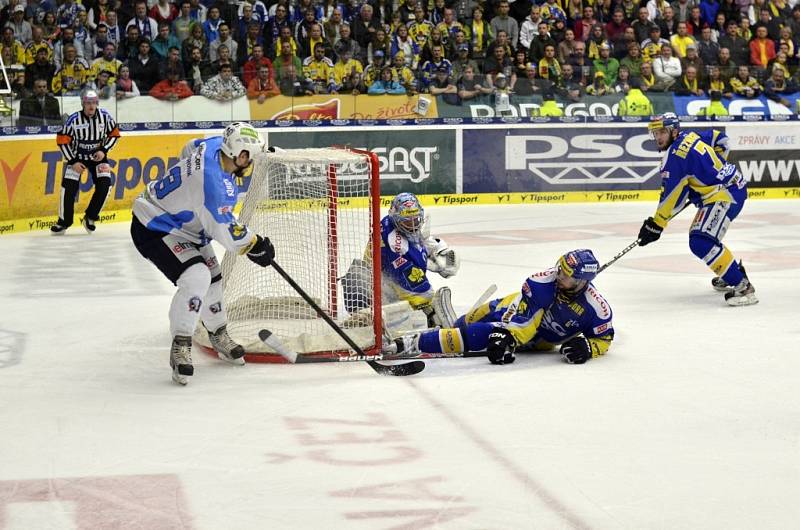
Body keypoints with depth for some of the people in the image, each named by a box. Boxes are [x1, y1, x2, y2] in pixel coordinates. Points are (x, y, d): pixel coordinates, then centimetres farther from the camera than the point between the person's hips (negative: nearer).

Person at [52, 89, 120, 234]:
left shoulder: (105, 116, -14)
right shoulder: (74, 119, -20)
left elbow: (114, 134, 0)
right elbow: (62, 141, -14)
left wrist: (104, 151, -13)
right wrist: (73, 162, -16)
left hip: (98, 156, 2)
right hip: (77, 156, -2)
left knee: (104, 185, -14)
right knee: (69, 187, -13)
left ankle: (90, 218, 4)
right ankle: (63, 222, 2)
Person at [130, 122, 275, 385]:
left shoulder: (214, 145, -11)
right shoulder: (213, 182, -37)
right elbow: (224, 232, -29)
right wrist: (256, 245, -15)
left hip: (183, 224, 11)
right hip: (153, 230, -10)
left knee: (211, 276, 17)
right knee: (196, 277, -26)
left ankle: (219, 335, 39)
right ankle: (180, 347, -14)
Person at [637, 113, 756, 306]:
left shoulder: (675, 156, -17)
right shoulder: (690, 137, 9)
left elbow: (671, 196, -16)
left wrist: (655, 225, -10)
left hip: (726, 194, -11)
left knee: (701, 243, -21)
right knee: (699, 234, 26)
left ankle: (742, 285, -24)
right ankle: (733, 271, 40)